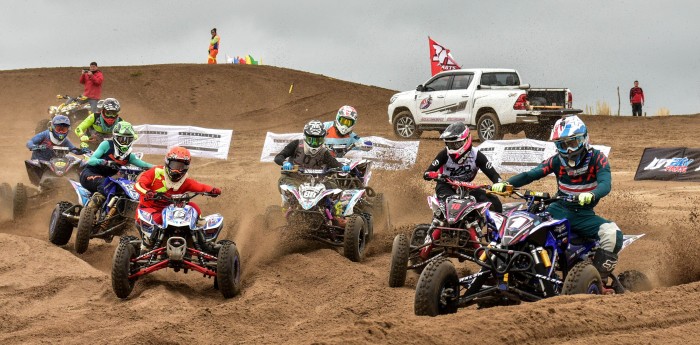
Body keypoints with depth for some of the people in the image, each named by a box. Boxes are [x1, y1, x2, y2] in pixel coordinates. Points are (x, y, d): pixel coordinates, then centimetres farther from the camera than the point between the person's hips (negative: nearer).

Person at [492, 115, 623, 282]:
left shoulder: (597, 158, -7)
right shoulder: (557, 160, 1)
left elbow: (605, 184, -24)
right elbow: (530, 174, -5)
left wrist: (591, 195, -48)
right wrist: (504, 184, -23)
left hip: (584, 214, -2)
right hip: (559, 209, 3)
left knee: (612, 234, -30)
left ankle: (600, 279, -17)